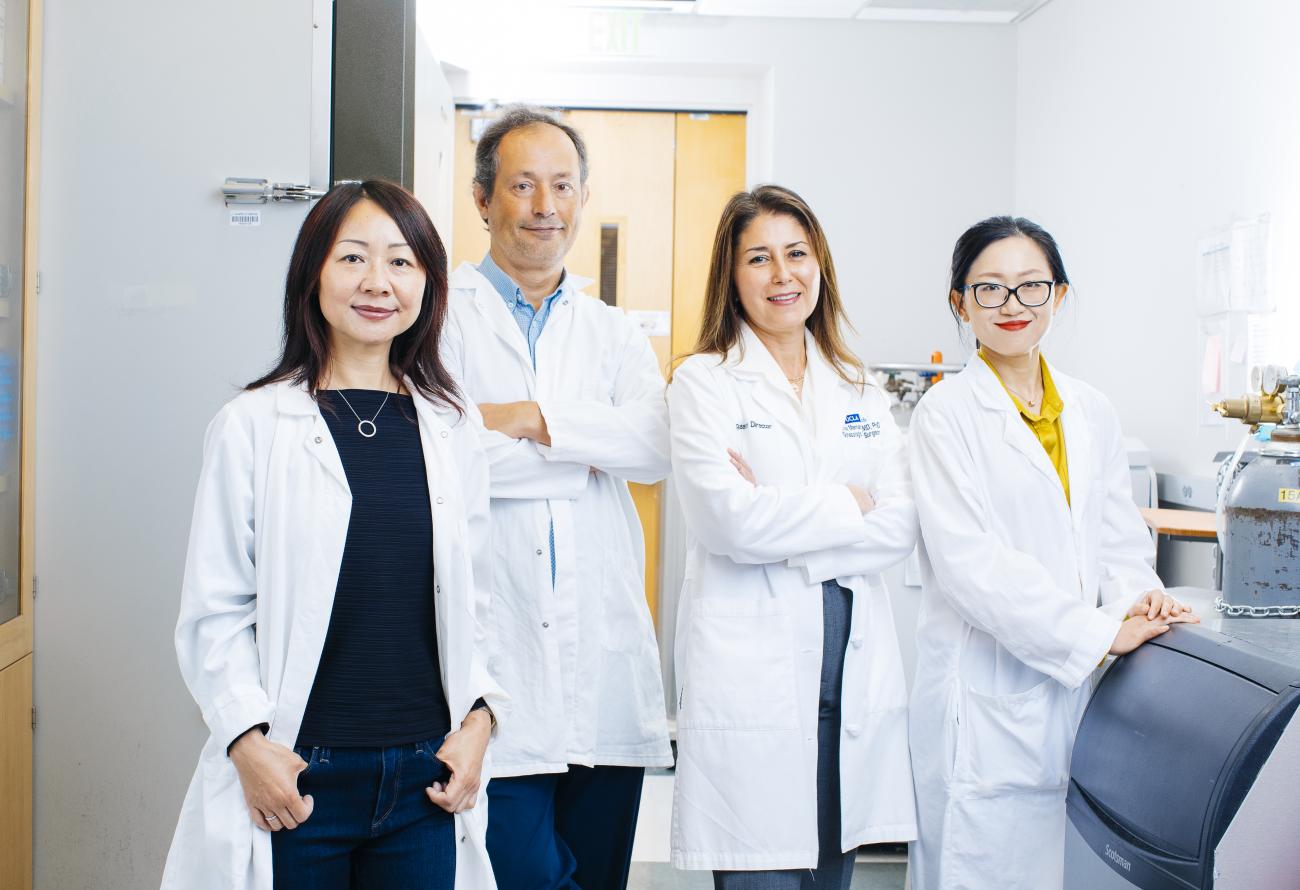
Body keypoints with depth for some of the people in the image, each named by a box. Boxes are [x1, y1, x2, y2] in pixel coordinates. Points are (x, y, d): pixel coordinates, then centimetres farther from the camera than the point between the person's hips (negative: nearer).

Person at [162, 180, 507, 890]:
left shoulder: (453, 428, 7)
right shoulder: (253, 425, -2)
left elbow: (473, 599, 10)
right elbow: (213, 611, -3)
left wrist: (478, 717, -2)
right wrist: (247, 741, -12)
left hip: (426, 777, 3)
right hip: (297, 780, -3)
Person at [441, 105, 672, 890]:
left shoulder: (613, 333, 16)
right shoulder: (443, 317, 3)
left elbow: (659, 446, -2)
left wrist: (533, 419, -12)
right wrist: (590, 451, -5)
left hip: (606, 665, 4)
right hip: (497, 668, -4)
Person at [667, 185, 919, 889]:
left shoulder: (860, 392, 14)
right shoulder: (704, 382, -1)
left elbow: (901, 528, 2)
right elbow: (731, 519, -15)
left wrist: (783, 525, -10)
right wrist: (847, 504, -3)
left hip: (855, 673, 5)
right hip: (751, 675, -4)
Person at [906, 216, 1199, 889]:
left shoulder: (1092, 413, 12)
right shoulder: (947, 413, -6)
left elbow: (1118, 535, 14)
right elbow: (968, 562, -14)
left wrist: (1135, 595, -9)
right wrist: (1100, 633, -17)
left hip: (1077, 685, 5)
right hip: (987, 695, -5)